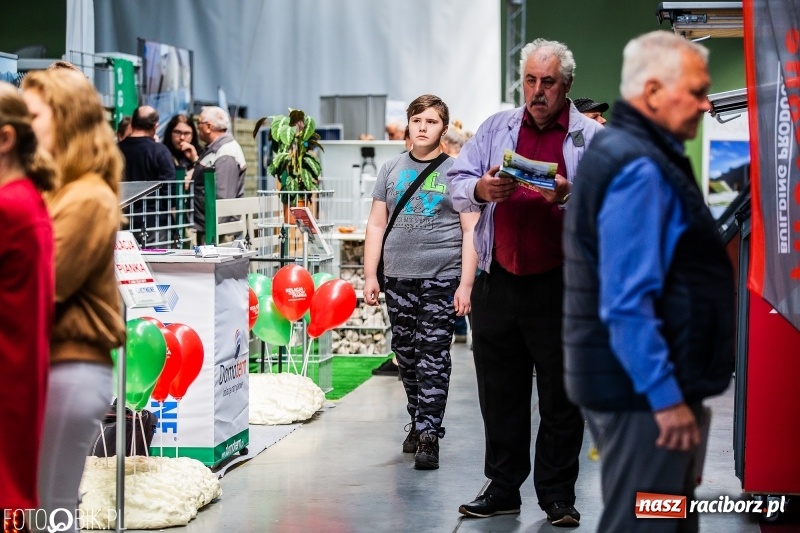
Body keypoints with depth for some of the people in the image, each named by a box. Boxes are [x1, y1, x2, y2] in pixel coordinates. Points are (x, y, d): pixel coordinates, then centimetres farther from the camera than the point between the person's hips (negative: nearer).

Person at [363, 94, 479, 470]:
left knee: (433, 357, -6)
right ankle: (417, 421, 25)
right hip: (398, 277, 4)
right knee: (406, 355, 10)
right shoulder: (392, 170, 11)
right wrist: (370, 276, 5)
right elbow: (376, 224, 13)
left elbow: (471, 230, -1)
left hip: (442, 278, -4)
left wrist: (465, 284, -8)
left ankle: (429, 435, -4)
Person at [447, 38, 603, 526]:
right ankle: (503, 489, 19)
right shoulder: (496, 128, 12)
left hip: (560, 286, -3)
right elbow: (456, 186, 7)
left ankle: (559, 497, 11)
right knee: (500, 394, 9)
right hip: (498, 281, 3)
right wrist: (482, 189, -14)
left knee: (561, 398, 2)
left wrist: (568, 197, -26)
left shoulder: (593, 137, 3)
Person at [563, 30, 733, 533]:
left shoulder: (625, 152, 14)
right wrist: (665, 396, -24)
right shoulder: (639, 170, -19)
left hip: (641, 381, 11)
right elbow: (627, 303, -26)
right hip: (644, 389, -11)